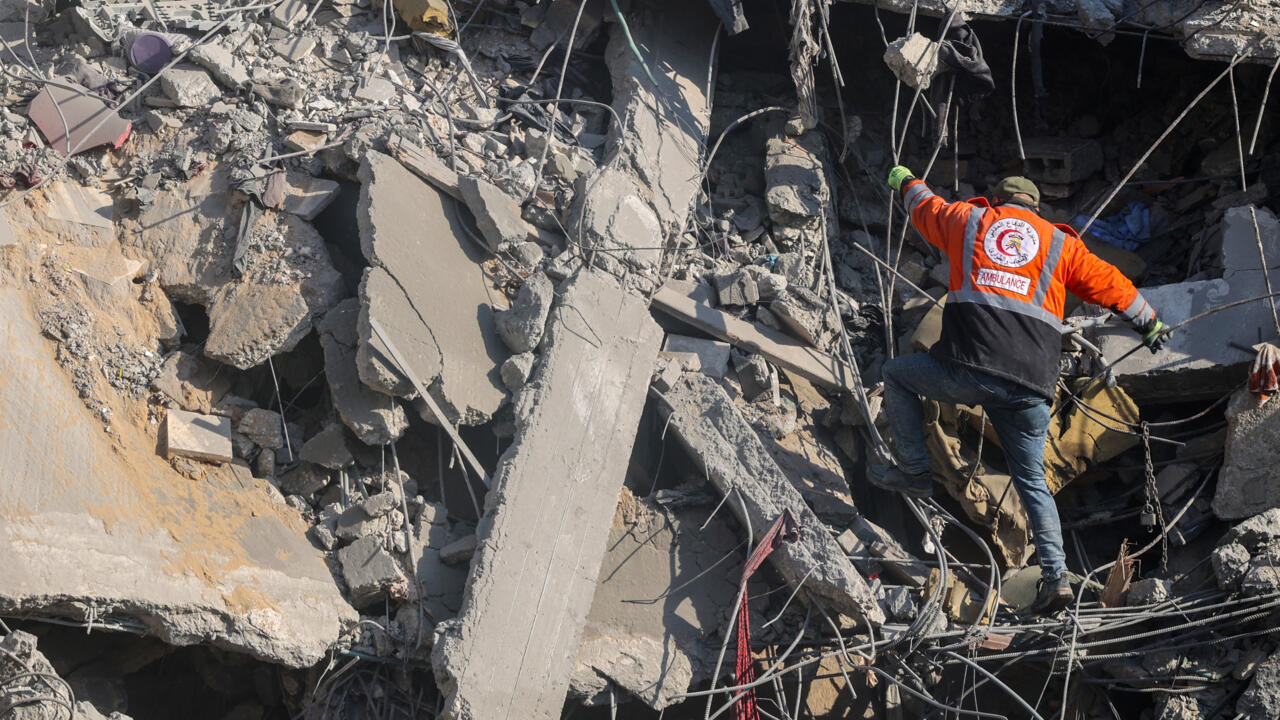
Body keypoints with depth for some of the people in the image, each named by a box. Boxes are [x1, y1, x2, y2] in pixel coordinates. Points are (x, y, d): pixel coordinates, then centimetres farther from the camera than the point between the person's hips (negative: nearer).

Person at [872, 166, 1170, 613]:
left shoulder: (969, 221, 17)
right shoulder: (1061, 243, 18)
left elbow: (925, 209, 36)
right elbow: (1110, 285, 26)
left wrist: (905, 182, 58)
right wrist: (1149, 324, 41)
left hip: (968, 370, -2)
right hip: (1031, 387, 2)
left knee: (896, 375, 25)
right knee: (1032, 481, 15)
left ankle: (916, 471, 19)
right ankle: (1056, 575, 2)